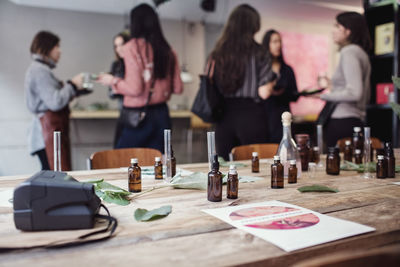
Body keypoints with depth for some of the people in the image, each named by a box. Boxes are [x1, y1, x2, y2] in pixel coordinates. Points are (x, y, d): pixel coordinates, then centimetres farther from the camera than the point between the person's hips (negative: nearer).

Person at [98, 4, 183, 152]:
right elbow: (177, 88, 7)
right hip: (162, 115, 5)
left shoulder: (131, 48, -9)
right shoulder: (167, 51, 5)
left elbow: (135, 89, -14)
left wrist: (112, 81, 2)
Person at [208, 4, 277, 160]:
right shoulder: (257, 53, -7)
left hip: (224, 116, 4)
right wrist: (272, 80, 9)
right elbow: (264, 93, -10)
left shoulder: (216, 55, 3)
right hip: (250, 116, -3)